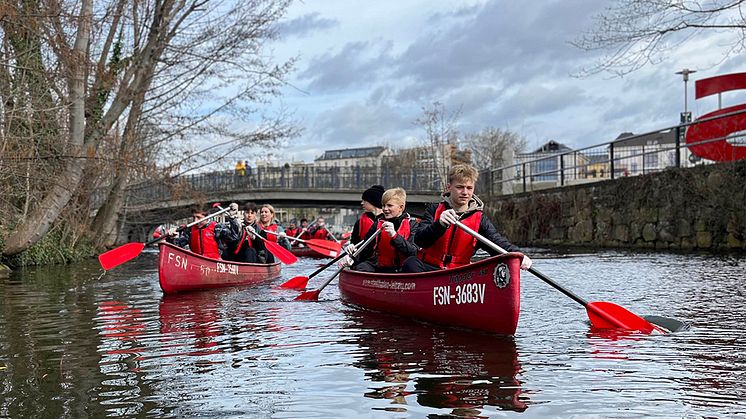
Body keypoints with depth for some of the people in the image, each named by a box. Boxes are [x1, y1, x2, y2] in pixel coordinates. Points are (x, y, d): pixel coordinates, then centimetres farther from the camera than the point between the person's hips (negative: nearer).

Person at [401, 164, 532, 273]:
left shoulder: (480, 219, 6)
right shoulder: (434, 210, 4)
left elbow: (498, 242, -8)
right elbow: (419, 240, -11)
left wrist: (518, 254, -30)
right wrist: (440, 225, -31)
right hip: (428, 269, -1)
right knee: (411, 263, -32)